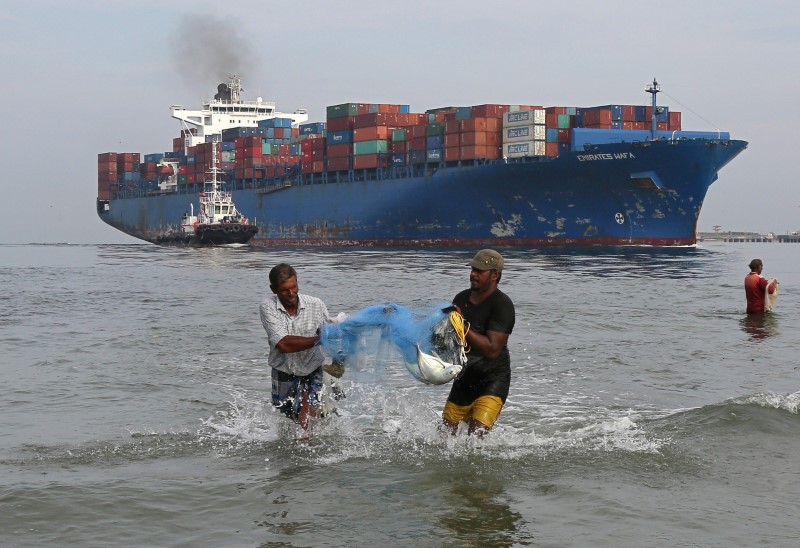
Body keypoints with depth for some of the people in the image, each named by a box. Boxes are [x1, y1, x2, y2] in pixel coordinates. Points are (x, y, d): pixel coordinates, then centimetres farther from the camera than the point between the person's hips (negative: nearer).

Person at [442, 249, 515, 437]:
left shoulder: (502, 305, -15)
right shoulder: (462, 298, 8)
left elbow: (492, 350, -24)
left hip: (492, 380, -7)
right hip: (464, 378, 7)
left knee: (476, 436, -21)